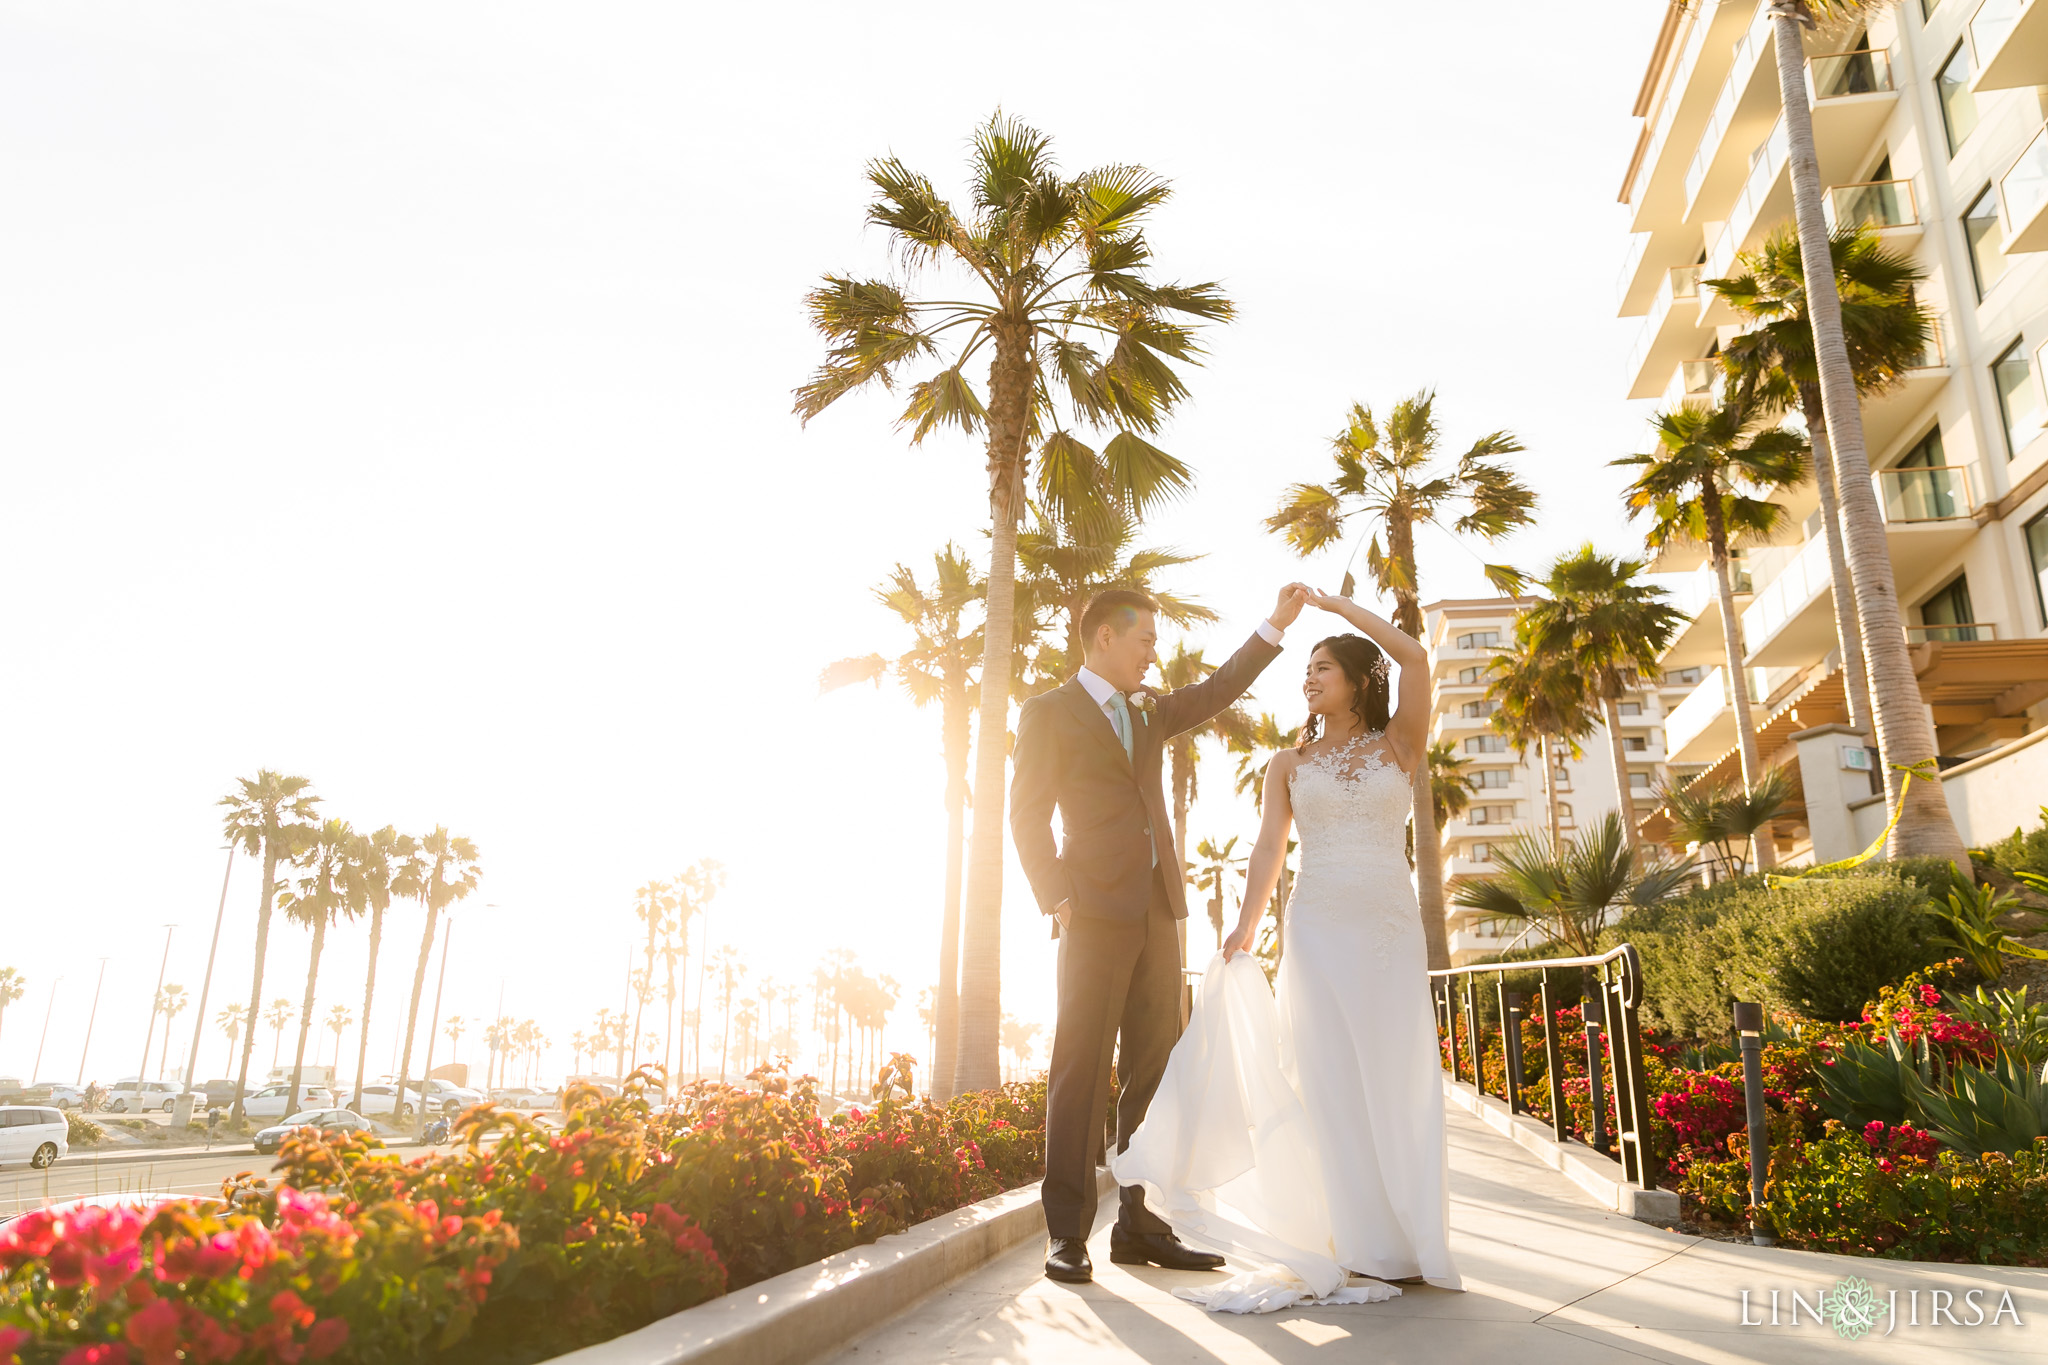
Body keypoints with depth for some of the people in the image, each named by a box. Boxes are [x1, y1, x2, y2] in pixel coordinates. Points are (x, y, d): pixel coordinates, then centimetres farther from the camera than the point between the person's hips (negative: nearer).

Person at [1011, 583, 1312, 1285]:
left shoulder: (1151, 709, 20)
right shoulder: (1049, 712, 2)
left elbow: (1214, 692, 22)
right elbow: (1027, 815, -2)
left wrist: (1275, 625, 13)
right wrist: (1057, 899, -11)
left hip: (1158, 910, 7)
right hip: (1095, 911, -6)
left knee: (1154, 1069, 6)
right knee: (1081, 1069, -6)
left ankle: (1139, 1225, 13)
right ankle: (1067, 1234, 0)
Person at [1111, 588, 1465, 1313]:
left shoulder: (1399, 745, 7)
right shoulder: (1289, 763, 12)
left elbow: (1414, 656, -7)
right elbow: (1269, 848, 4)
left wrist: (1335, 602, -1)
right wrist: (1243, 928, -8)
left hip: (1392, 927, 0)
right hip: (1317, 929, 1)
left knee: (1398, 1081, 2)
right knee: (1331, 1083, -2)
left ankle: (1405, 1241, 12)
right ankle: (1353, 1245, 4)